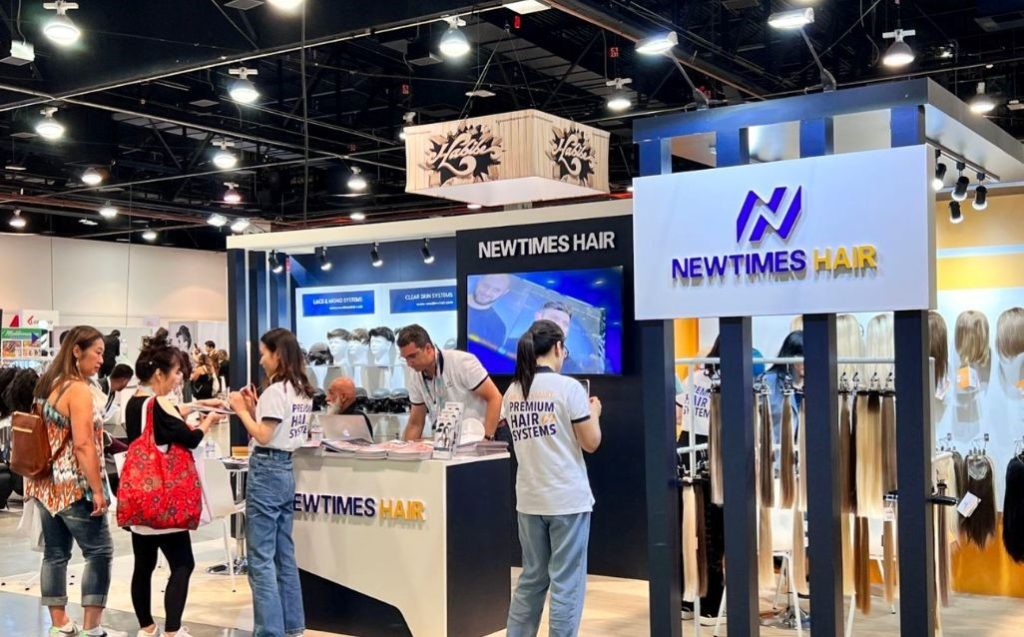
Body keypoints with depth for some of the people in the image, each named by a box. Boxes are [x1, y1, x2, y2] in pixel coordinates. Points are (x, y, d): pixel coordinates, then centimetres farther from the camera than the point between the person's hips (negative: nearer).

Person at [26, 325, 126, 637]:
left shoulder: (48, 385, 11)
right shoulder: (78, 389, -16)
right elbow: (83, 445, -22)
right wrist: (98, 490, -19)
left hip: (46, 484, 9)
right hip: (73, 486, -9)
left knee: (55, 553, 11)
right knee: (99, 552, 0)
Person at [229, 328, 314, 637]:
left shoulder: (275, 390, -14)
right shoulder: (302, 391, 12)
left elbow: (263, 436, -17)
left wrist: (242, 410, -7)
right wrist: (256, 408, 10)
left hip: (266, 471, -9)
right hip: (285, 471, 9)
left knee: (261, 558, -5)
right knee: (284, 554, 14)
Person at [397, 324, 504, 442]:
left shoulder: (462, 362, -15)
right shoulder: (417, 380, 3)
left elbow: (494, 398, -15)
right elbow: (415, 425, 12)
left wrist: (486, 439, -21)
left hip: (492, 435, -6)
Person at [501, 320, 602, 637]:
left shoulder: (512, 392, 5)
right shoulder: (568, 387, -12)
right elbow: (591, 443, -8)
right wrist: (594, 412, 9)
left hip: (529, 500, 6)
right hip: (568, 499, -6)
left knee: (532, 578, 17)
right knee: (566, 583, 3)